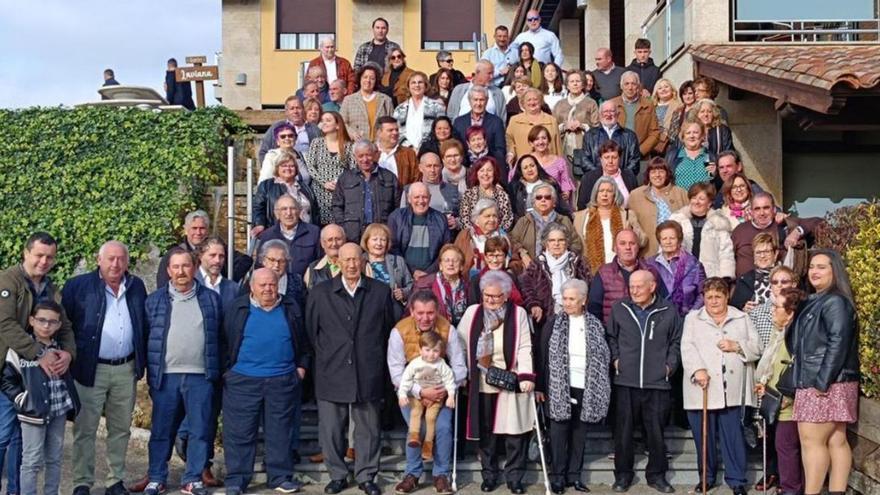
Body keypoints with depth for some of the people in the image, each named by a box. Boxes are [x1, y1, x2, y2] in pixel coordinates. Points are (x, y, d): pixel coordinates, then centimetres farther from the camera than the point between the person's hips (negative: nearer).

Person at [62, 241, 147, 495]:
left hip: (126, 369, 4)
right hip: (91, 369, -4)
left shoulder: (136, 286, 9)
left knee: (121, 429, 11)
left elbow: (144, 325, 14)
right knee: (85, 429, 2)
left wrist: (143, 361, 9)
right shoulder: (78, 286, -4)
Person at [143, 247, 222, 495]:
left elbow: (220, 335, 10)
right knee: (161, 431, 7)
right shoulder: (154, 300, 6)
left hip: (201, 376, 0)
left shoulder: (211, 299, 7)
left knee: (200, 430, 4)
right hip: (165, 376, 0)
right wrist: (150, 371, 2)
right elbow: (145, 336, 7)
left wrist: (217, 370, 5)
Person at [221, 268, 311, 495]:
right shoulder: (237, 308, 3)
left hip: (283, 381, 1)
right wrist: (227, 369, 0)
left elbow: (303, 341, 14)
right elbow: (225, 341, 6)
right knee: (240, 432, 2)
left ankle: (280, 477, 17)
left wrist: (302, 366, 6)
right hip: (243, 381, -1)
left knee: (280, 431, 7)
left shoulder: (291, 309, 8)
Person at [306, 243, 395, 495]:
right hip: (331, 373, 0)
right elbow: (311, 330, 9)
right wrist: (326, 355, 8)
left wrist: (374, 357, 9)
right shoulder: (320, 292, 3)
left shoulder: (381, 292, 4)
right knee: (331, 429, 5)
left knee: (368, 429, 7)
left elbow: (387, 329, 11)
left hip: (368, 374, 0)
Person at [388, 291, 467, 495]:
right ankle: (412, 474, 6)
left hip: (440, 389, 1)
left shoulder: (447, 329, -16)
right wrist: (420, 392, -27)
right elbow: (396, 373, -17)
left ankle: (441, 475, 5)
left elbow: (460, 367, -10)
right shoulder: (399, 331, -19)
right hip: (410, 390, -1)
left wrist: (446, 390, -26)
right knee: (416, 429, -17)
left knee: (443, 427, -16)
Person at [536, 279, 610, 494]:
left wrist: (601, 390, 4)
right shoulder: (554, 323, 1)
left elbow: (603, 357, 9)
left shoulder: (595, 325, 5)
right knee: (559, 432, 1)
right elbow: (542, 355, 0)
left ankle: (574, 475, 18)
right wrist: (540, 386, -5)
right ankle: (557, 476, 10)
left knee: (579, 434, 8)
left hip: (585, 388, 2)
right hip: (559, 387, -2)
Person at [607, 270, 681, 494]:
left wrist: (670, 365, 2)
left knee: (656, 431, 7)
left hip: (658, 383, 0)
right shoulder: (619, 309, 3)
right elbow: (611, 337, 15)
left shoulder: (669, 311, 2)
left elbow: (676, 341, 12)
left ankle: (656, 475, 23)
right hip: (625, 382, 1)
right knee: (623, 430, 5)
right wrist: (615, 359, 4)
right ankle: (623, 475, 19)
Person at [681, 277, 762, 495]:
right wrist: (698, 369, -19)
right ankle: (707, 477, 20)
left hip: (731, 390, 0)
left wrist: (737, 346, -9)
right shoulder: (692, 319, 10)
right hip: (702, 389, 0)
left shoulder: (742, 319, 14)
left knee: (733, 435, 0)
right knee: (703, 435, 6)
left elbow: (757, 347, 9)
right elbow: (687, 348, -4)